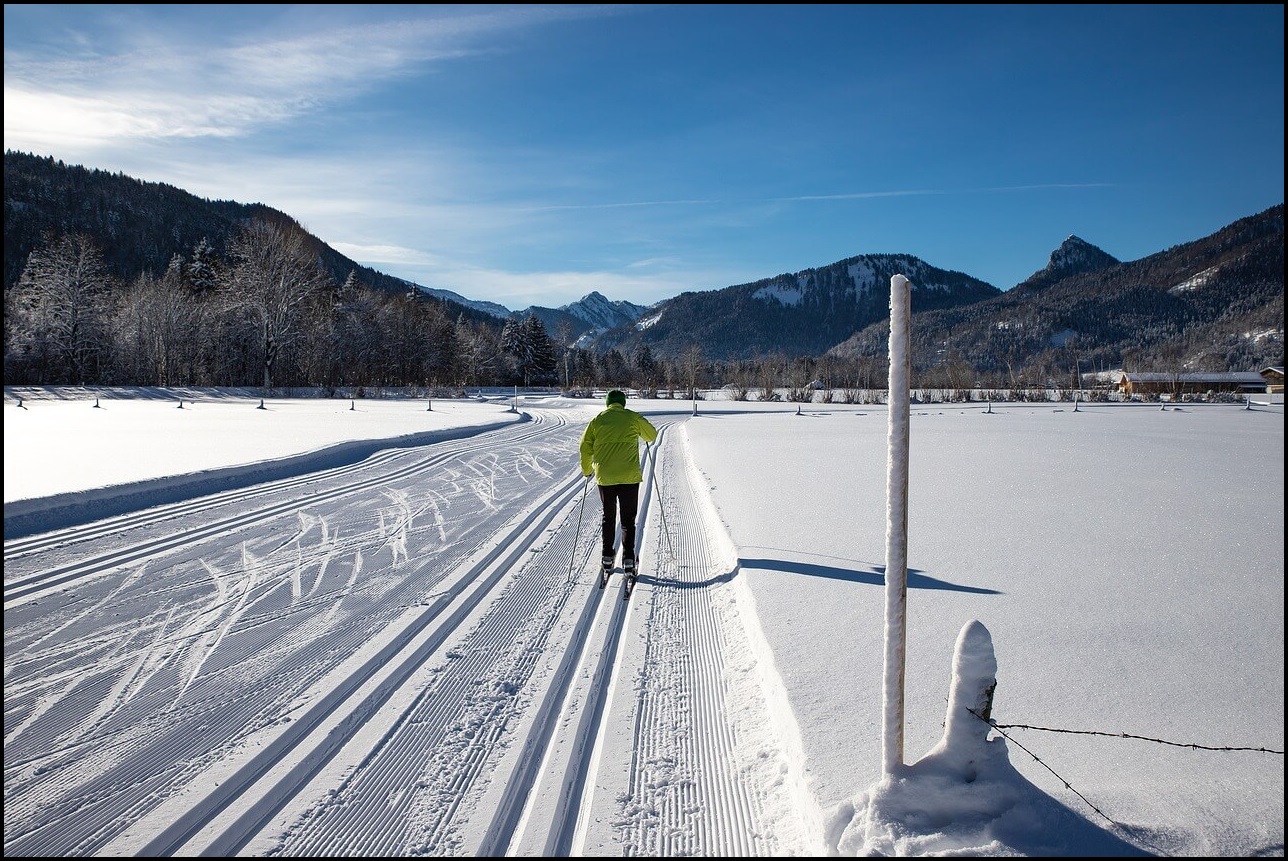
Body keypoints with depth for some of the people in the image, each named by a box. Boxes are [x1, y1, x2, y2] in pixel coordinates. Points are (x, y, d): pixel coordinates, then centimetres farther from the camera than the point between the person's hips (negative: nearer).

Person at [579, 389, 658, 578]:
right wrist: (646, 438, 38)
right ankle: (628, 559, -2)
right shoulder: (632, 418, 1)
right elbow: (652, 435, 14)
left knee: (608, 517, 18)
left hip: (605, 477, 2)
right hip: (629, 477, -2)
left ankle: (608, 557, 19)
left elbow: (585, 447, 4)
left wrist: (587, 470, 19)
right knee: (628, 519, 6)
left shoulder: (597, 421, 5)